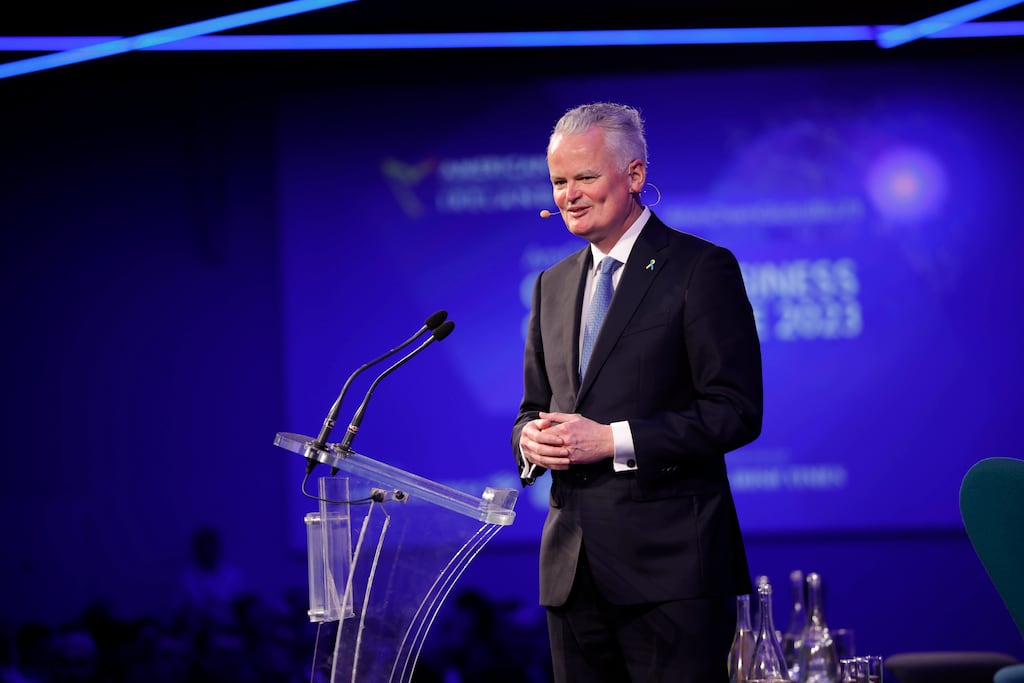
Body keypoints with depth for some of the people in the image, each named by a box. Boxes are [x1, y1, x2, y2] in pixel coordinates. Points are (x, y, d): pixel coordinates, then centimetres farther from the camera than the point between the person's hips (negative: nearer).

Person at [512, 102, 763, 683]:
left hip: (669, 565, -6)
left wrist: (613, 440, -16)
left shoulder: (703, 269, -3)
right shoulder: (553, 285, 18)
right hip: (574, 567, 6)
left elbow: (737, 411, -10)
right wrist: (531, 438, 0)